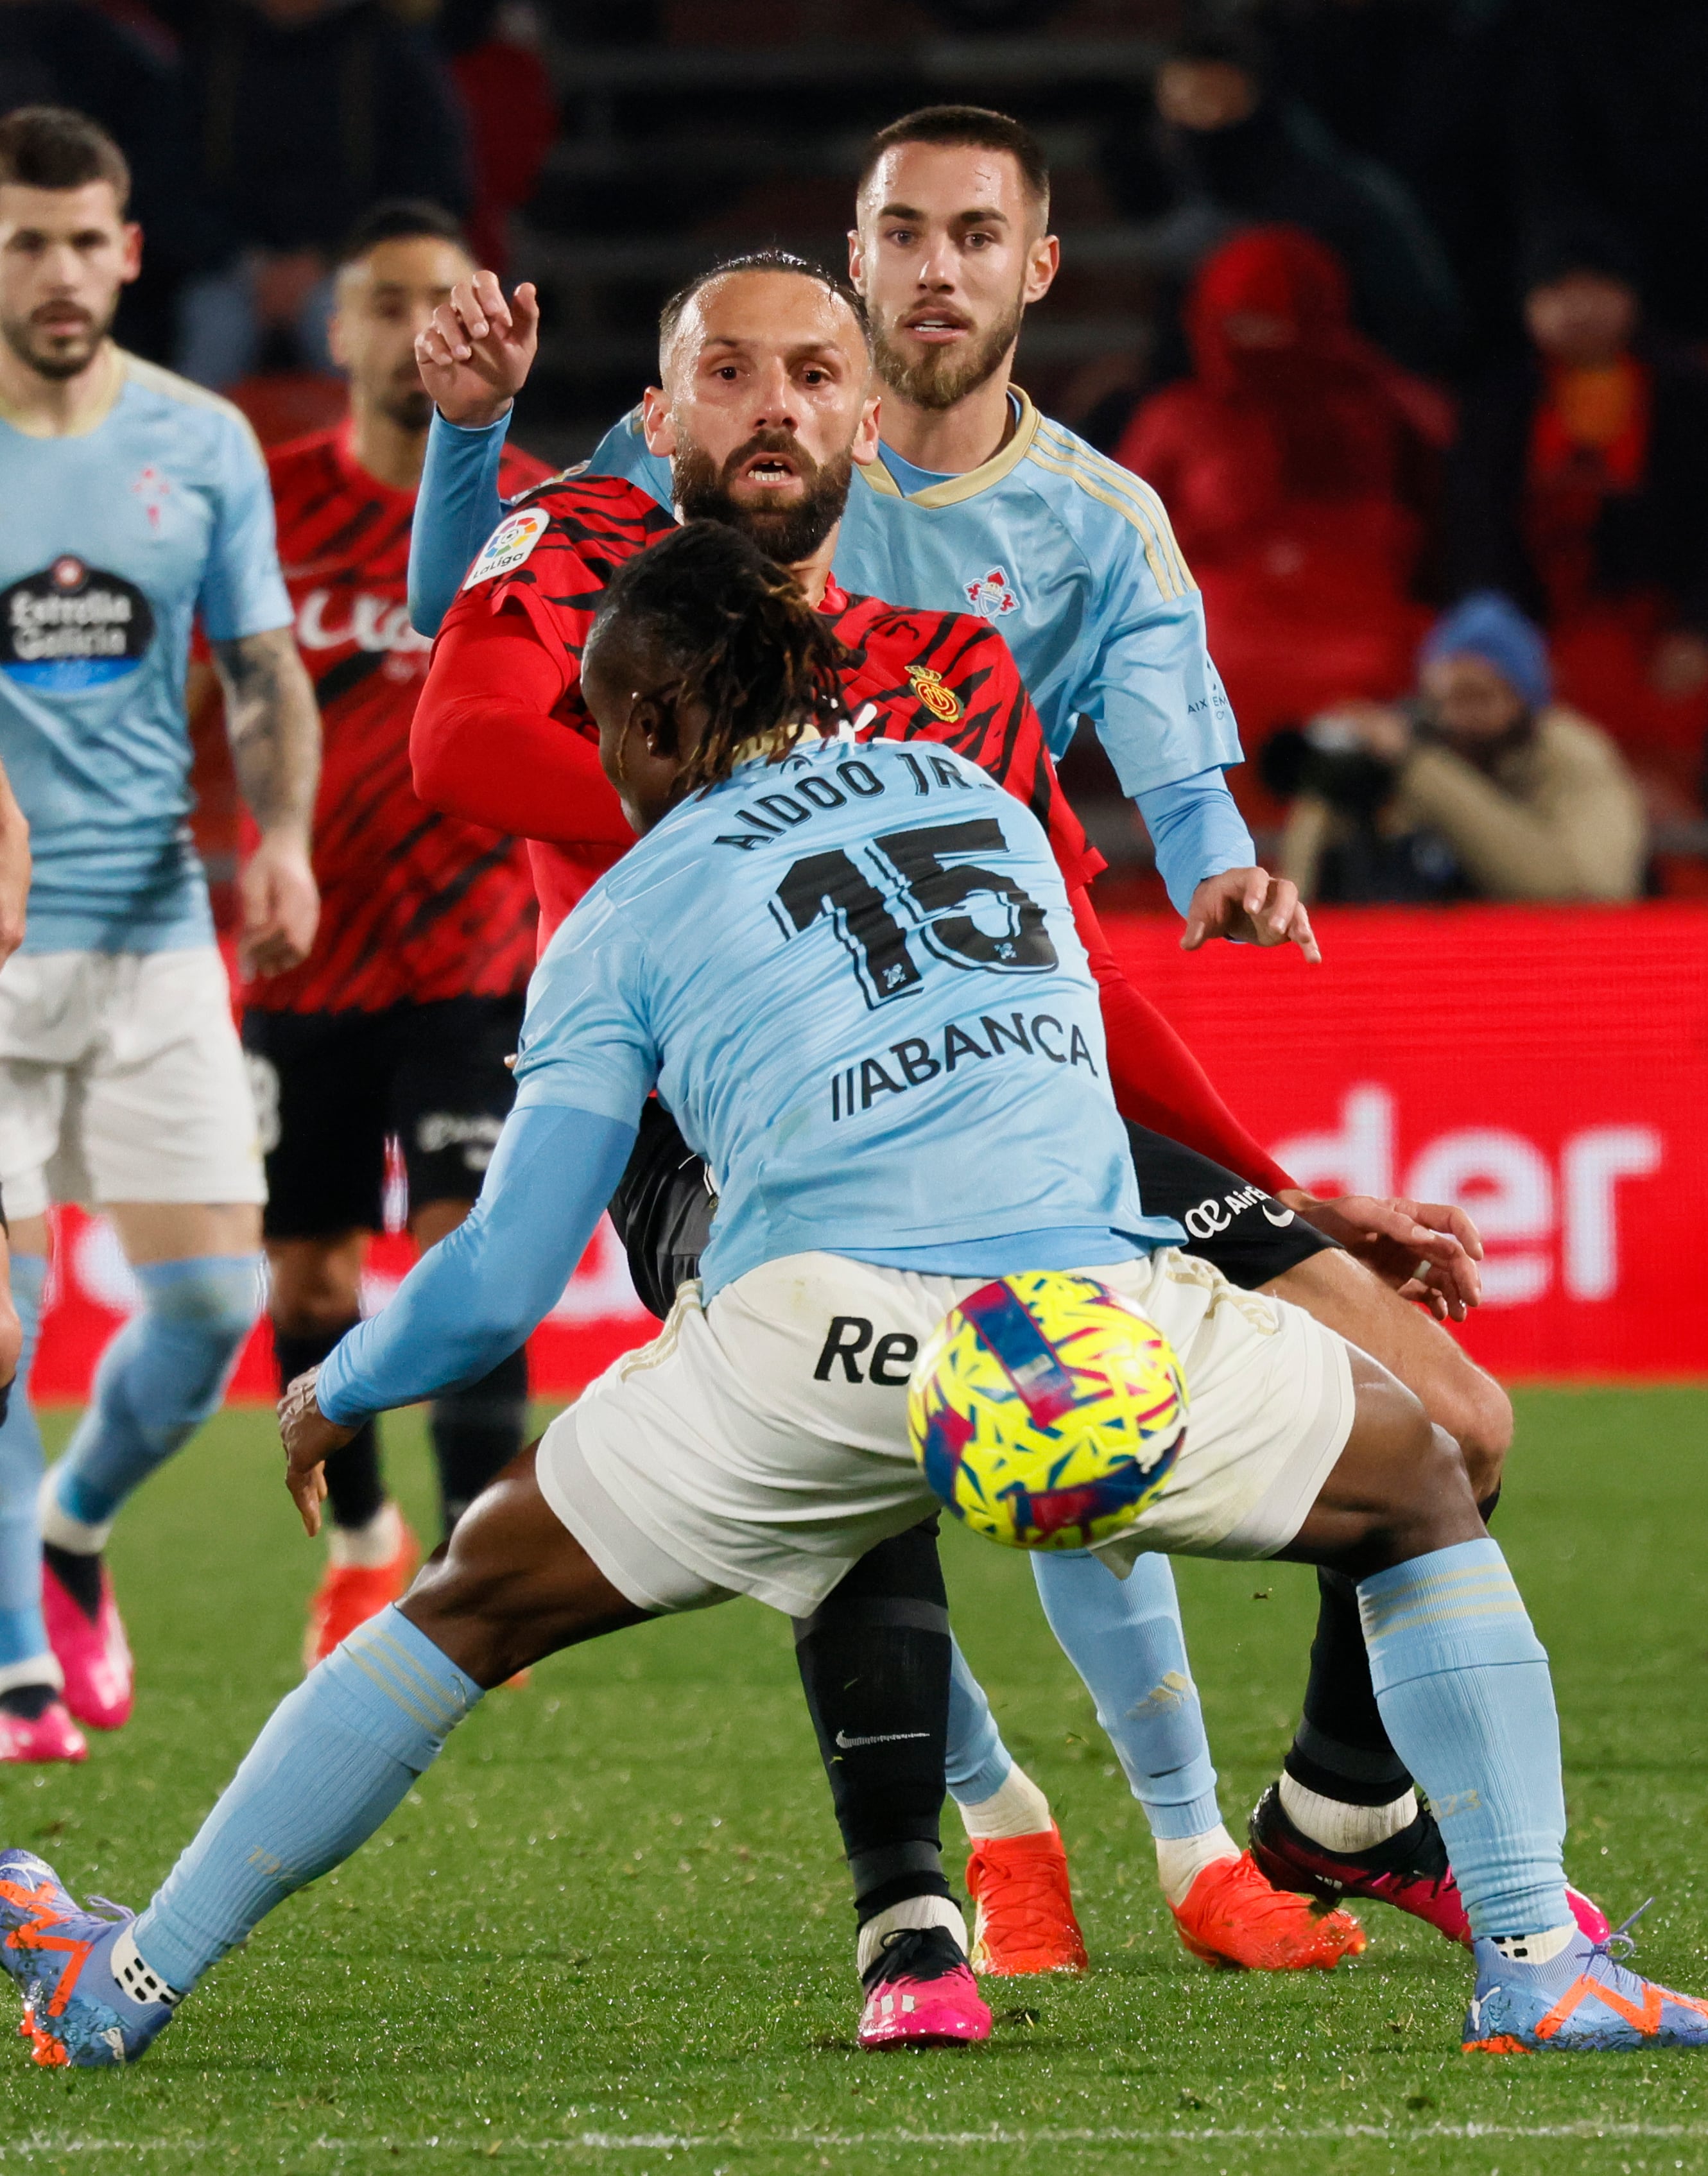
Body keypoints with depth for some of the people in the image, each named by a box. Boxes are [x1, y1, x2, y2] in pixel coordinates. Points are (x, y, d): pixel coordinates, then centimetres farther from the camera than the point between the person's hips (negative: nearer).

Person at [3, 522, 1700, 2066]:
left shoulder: (621, 924, 17)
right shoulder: (981, 796, 26)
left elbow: (497, 1288, 15)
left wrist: (332, 1396, 32)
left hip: (810, 1338, -1)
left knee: (473, 1608, 17)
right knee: (1421, 1495, 25)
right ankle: (1532, 1959, 13)